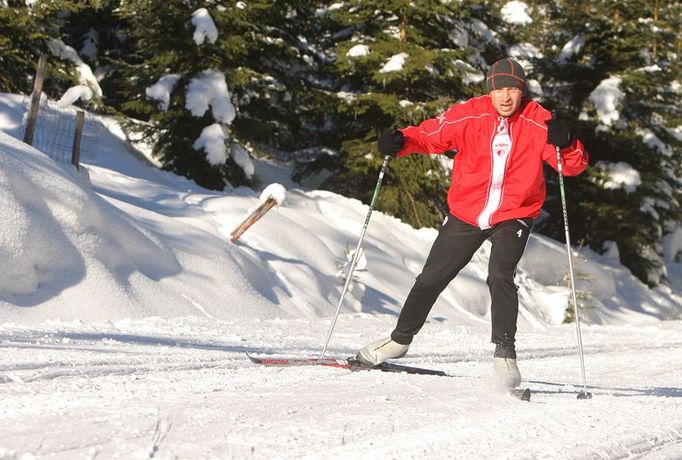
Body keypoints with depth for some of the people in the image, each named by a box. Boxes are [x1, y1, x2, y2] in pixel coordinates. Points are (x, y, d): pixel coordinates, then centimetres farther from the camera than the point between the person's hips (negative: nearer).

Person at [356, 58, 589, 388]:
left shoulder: (538, 123, -13)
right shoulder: (469, 115, -13)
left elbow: (574, 165, -15)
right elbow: (430, 134, -6)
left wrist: (566, 144, -36)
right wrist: (400, 141, -25)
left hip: (514, 215, -2)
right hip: (466, 213, 2)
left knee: (500, 277, -25)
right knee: (431, 278, 12)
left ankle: (504, 354, -16)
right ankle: (400, 339, 33)